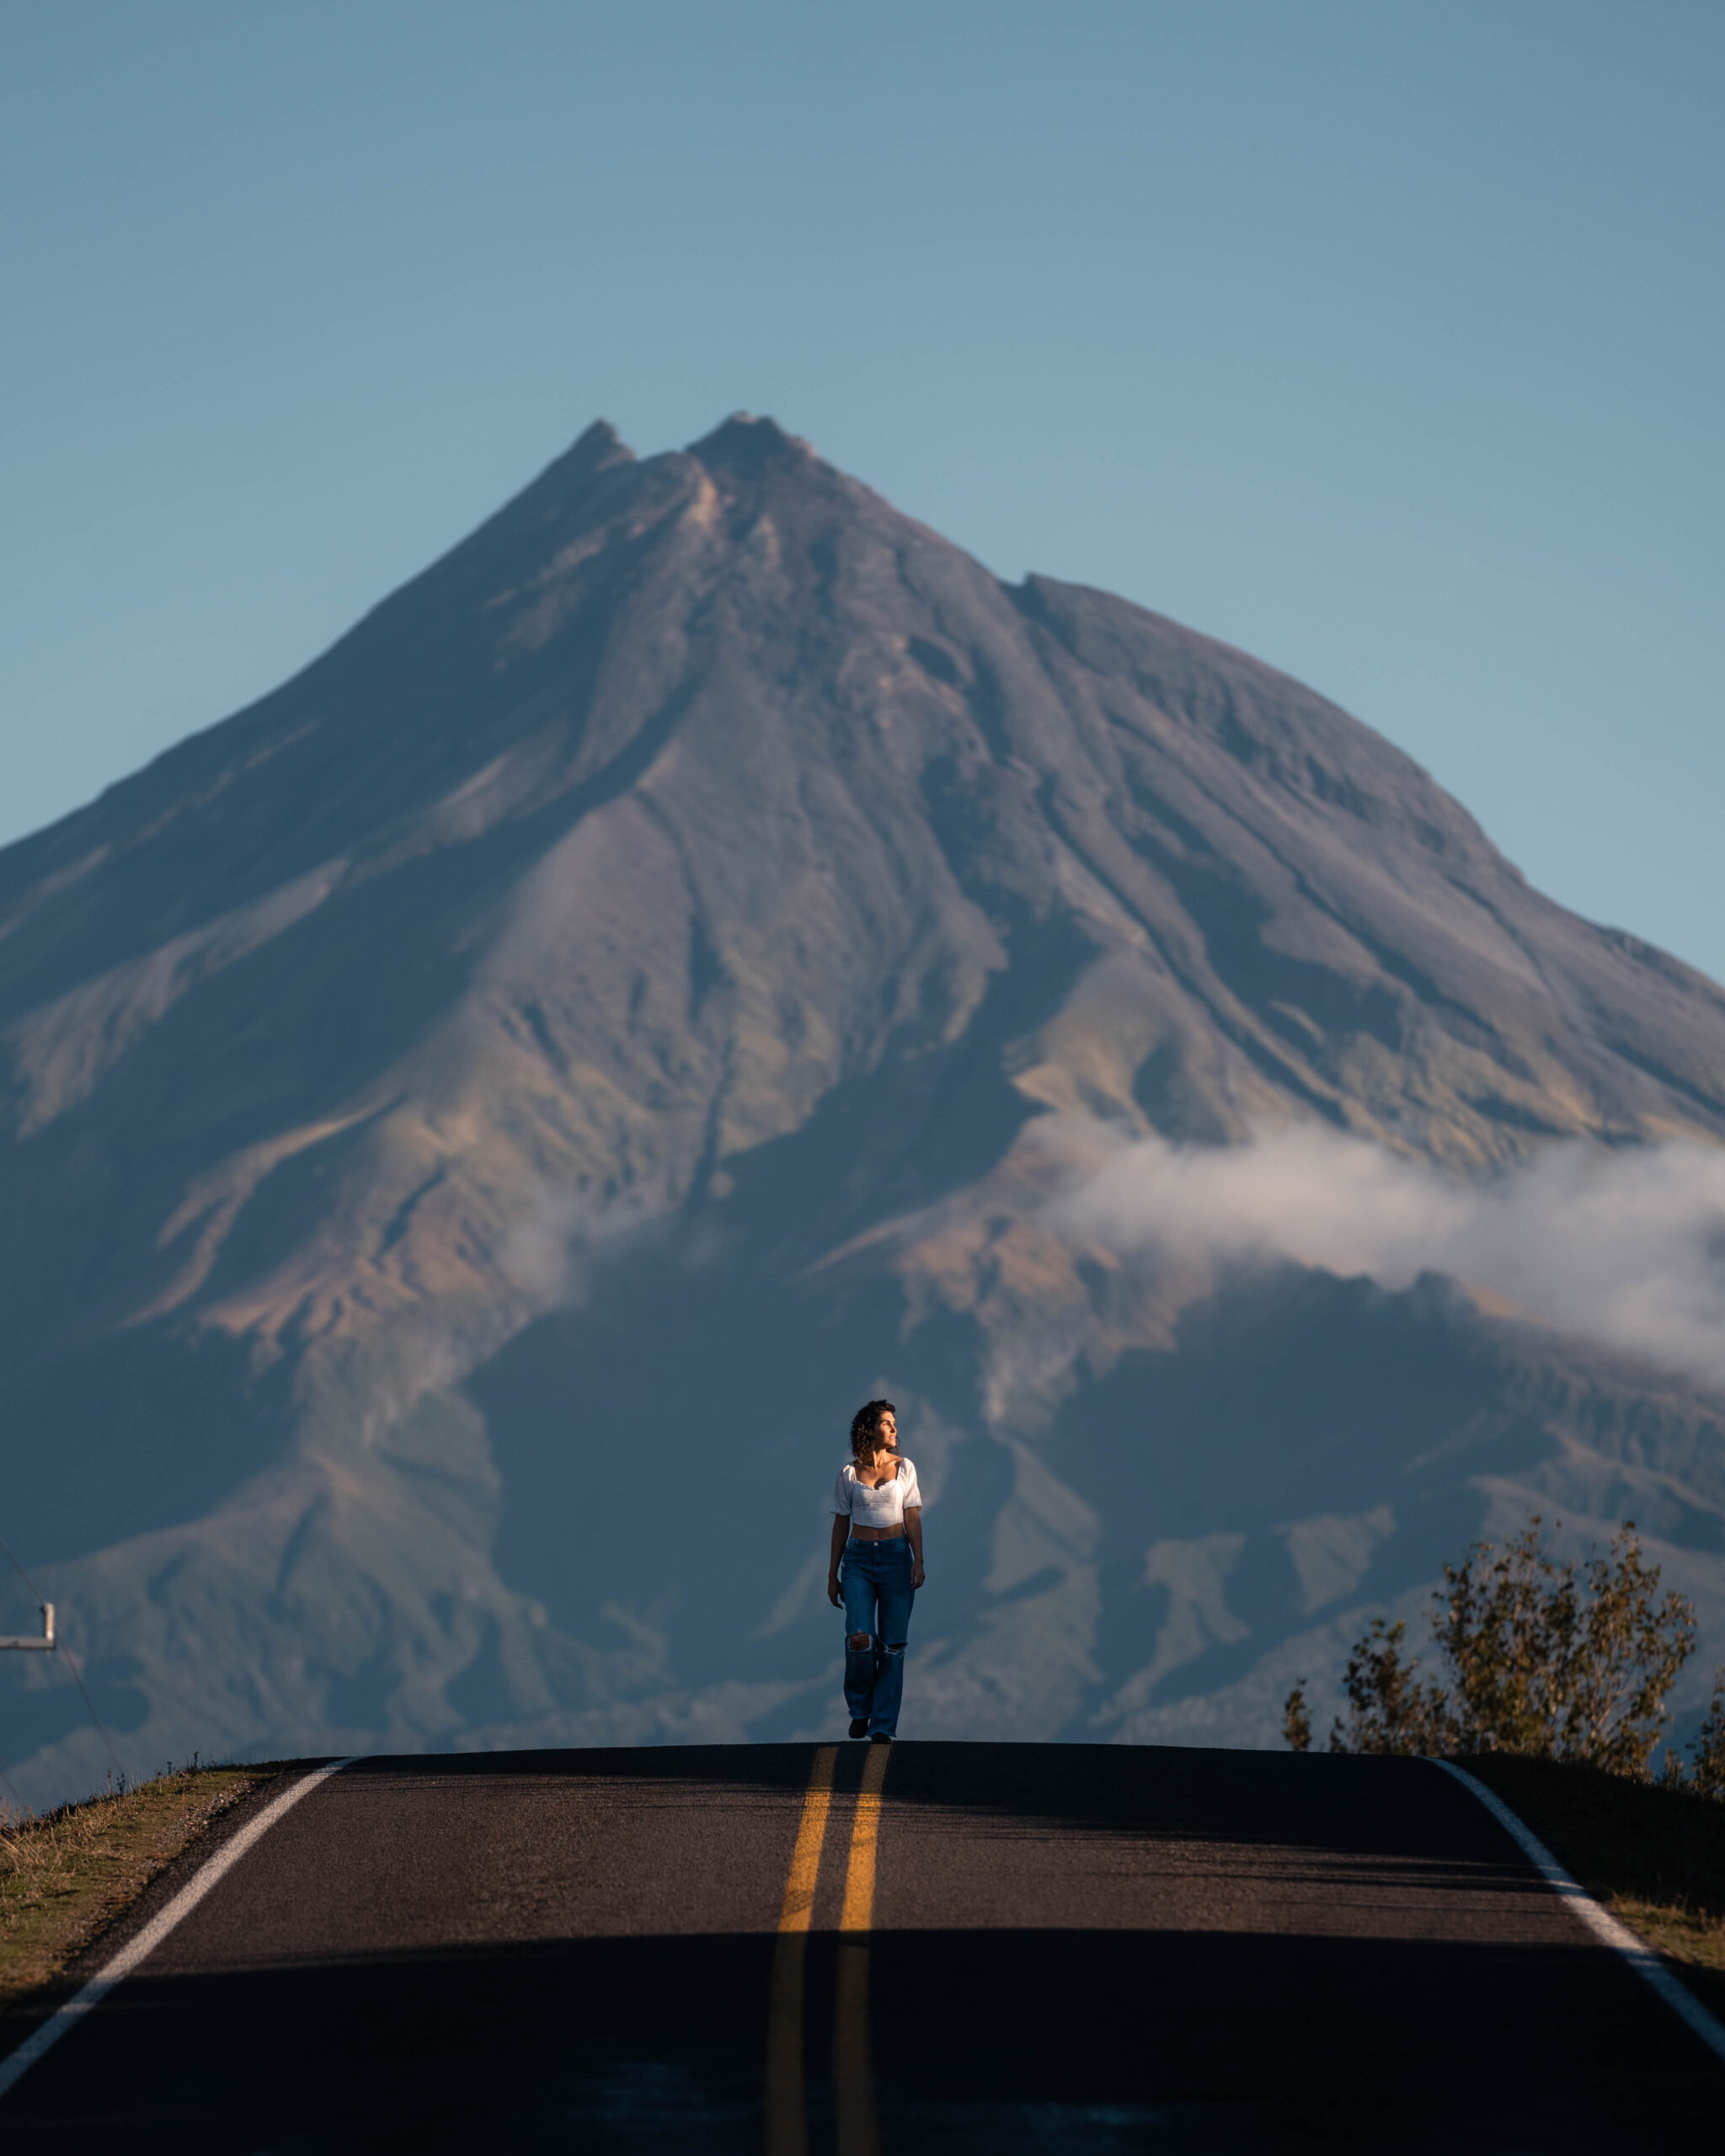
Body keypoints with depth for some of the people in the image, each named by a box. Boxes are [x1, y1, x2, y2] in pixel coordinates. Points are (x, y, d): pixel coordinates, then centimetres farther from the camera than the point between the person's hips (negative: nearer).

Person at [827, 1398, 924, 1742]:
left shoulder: (904, 1468, 6)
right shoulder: (849, 1472, 5)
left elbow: (913, 1518, 4)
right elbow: (841, 1524, 9)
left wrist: (918, 1561, -9)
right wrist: (832, 1574, 9)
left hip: (896, 1557, 1)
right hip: (858, 1559, -1)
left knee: (892, 1645, -3)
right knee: (860, 1639, -17)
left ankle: (883, 1727, 3)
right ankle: (860, 1708, 7)